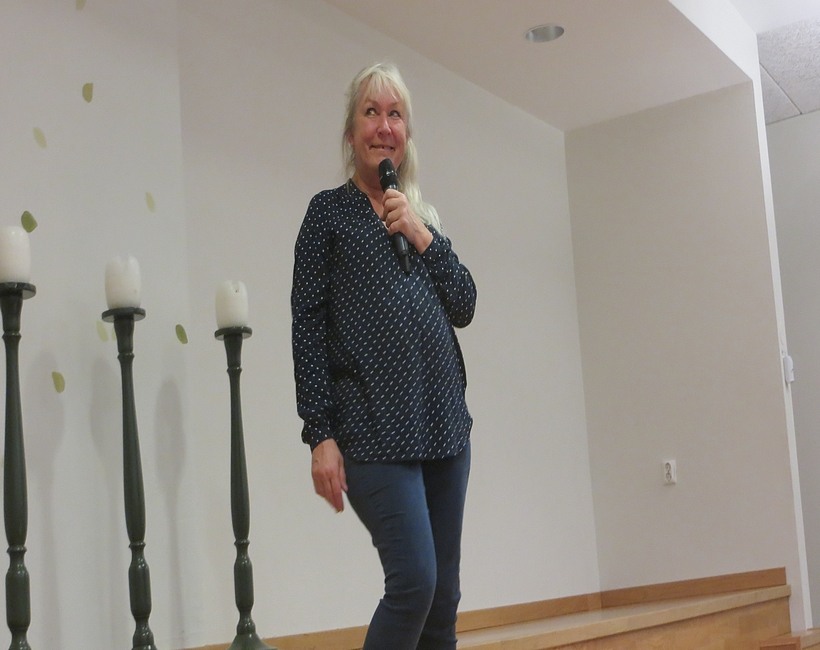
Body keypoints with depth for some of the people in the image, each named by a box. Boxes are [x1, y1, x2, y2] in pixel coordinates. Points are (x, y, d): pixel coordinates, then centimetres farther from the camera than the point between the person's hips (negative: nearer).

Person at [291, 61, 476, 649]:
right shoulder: (330, 212, 3)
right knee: (414, 582, -15)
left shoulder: (422, 218, 18)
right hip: (374, 430, -5)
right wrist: (320, 436, -11)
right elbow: (308, 328, -4)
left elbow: (463, 307, 10)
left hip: (444, 424, 6)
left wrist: (424, 239, -3)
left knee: (444, 597, 6)